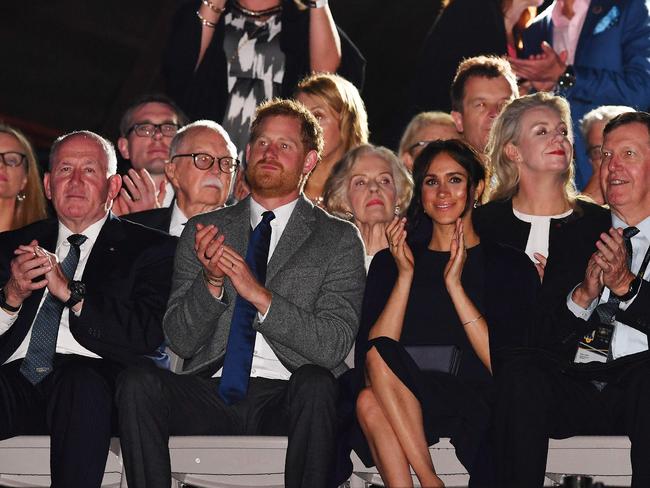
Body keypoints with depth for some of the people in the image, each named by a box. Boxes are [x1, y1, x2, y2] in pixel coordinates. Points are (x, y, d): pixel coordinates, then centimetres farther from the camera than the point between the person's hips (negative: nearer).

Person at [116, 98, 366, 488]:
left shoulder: (339, 240, 9)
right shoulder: (202, 231, 16)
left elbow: (334, 346, -3)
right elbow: (179, 340, 9)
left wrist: (260, 295, -14)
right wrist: (211, 281, -10)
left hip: (286, 398, -2)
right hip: (212, 393, 2)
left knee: (315, 383, -35)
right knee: (138, 383, -26)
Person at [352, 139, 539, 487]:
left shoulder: (511, 265, 9)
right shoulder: (389, 263, 15)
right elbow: (370, 360, 0)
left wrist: (455, 285, -8)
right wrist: (405, 276, -6)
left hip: (479, 412, -3)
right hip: (409, 404, 3)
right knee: (369, 400, -34)